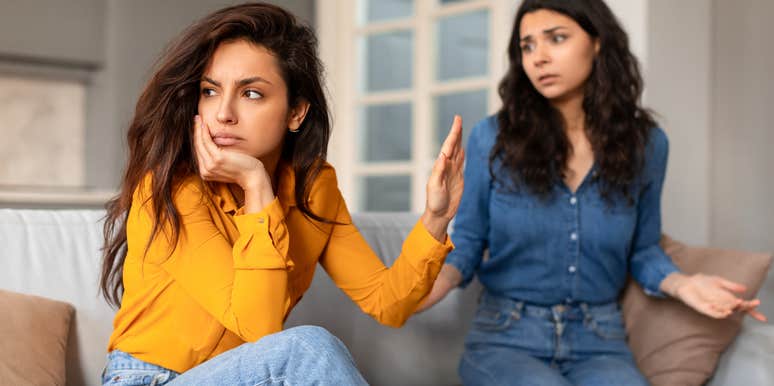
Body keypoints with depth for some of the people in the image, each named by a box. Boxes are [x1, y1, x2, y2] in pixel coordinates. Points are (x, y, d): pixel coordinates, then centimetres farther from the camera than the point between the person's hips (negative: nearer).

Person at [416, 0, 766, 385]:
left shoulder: (645, 142, 1)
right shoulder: (492, 138, -5)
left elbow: (642, 249, 12)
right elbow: (469, 240, 3)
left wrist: (679, 282, -8)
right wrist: (443, 275, -19)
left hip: (598, 343, 2)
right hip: (506, 337, -2)